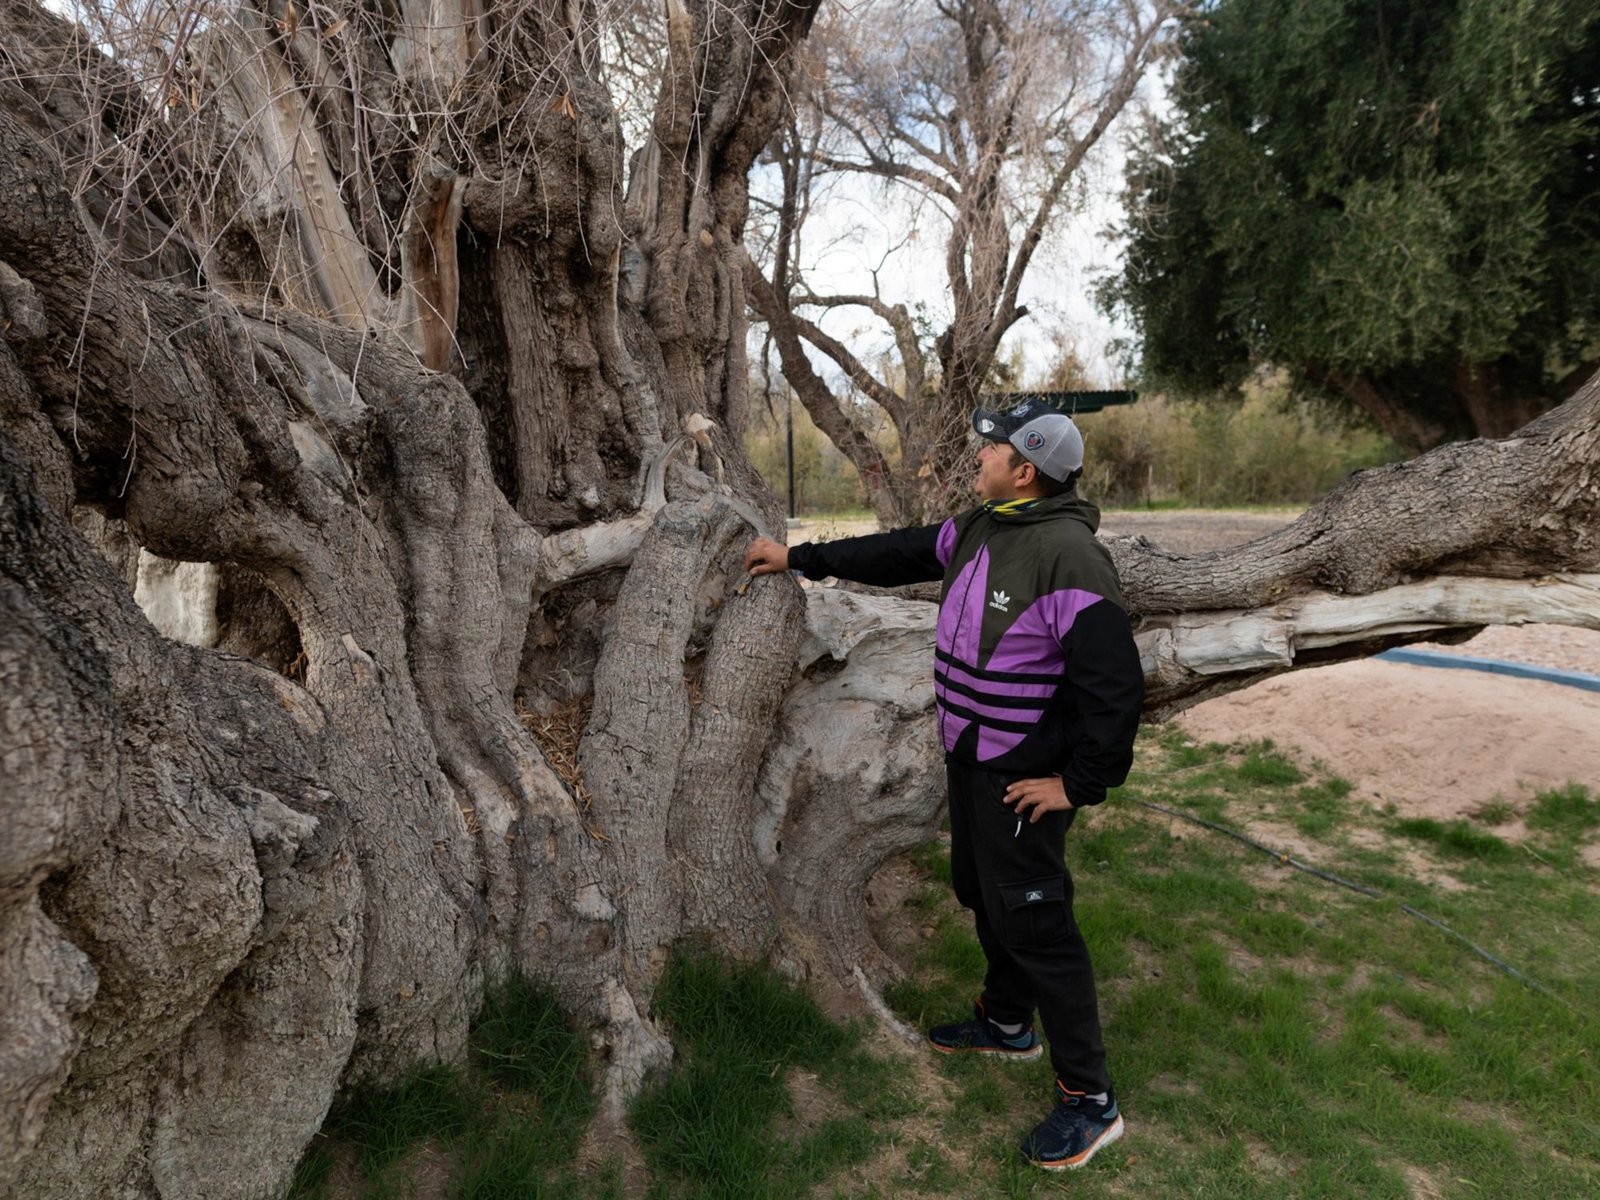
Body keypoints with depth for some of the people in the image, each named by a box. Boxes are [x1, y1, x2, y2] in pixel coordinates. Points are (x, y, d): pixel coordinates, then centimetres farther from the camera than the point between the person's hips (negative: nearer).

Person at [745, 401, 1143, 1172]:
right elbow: (896, 555, 15)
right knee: (983, 897, 23)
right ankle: (1006, 1024, 46)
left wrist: (1080, 783, -20)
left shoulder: (1067, 555, -26)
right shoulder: (976, 530, 3)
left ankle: (1089, 1101, 15)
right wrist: (798, 557, 17)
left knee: (1035, 923, -2)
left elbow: (1115, 685, -27)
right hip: (971, 761, 9)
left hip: (1023, 779, -9)